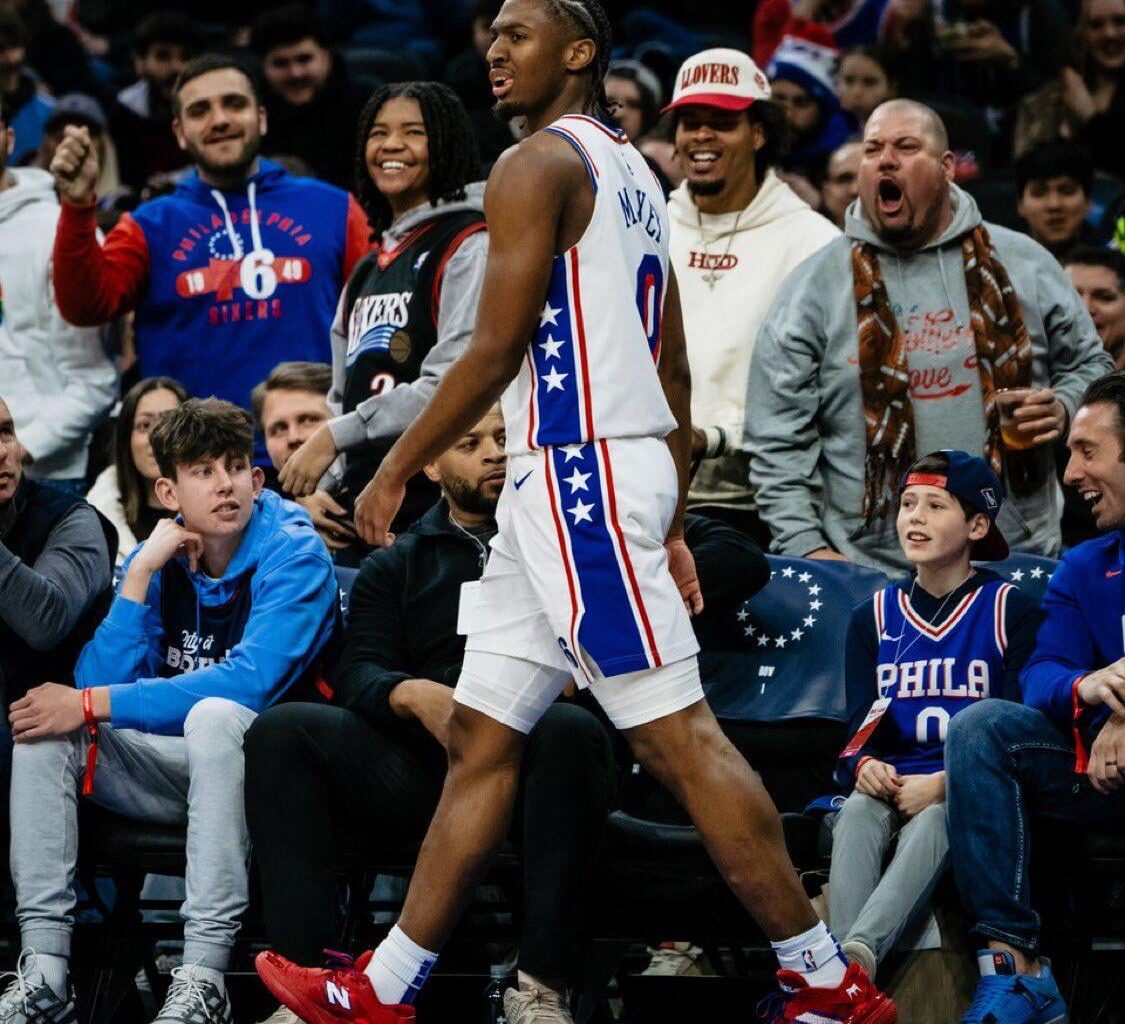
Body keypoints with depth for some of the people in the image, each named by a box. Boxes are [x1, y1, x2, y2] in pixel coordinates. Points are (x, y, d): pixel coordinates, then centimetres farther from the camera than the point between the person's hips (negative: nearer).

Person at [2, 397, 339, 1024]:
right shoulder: (156, 559, 3)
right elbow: (103, 681, -7)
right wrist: (141, 574, -16)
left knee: (215, 715, -36)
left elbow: (249, 684, -26)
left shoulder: (295, 555, -13)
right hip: (176, 764, 6)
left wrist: (94, 707, -24)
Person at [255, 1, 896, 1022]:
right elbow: (673, 370, 20)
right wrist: (671, 526, 21)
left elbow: (495, 351, -14)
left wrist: (395, 471, -5)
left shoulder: (536, 166, -10)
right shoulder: (632, 171, 19)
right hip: (562, 487, 10)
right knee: (482, 737, 11)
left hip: (580, 476, -10)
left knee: (677, 735, -10)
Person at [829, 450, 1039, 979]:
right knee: (858, 811, -32)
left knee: (933, 821, -38)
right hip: (891, 784, 3)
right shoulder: (873, 617, 18)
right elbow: (859, 724, 12)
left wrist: (943, 783, -18)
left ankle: (860, 951, -61)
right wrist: (864, 766, -15)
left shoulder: (1011, 610, 5)